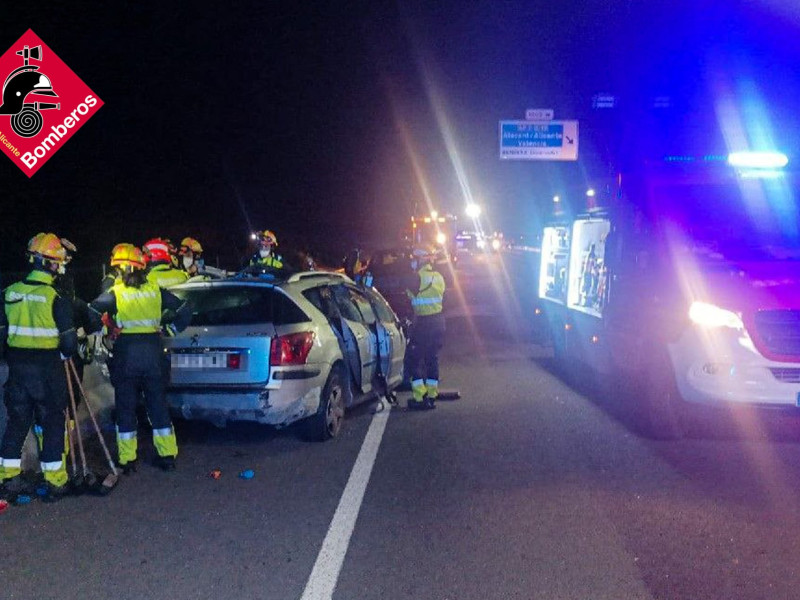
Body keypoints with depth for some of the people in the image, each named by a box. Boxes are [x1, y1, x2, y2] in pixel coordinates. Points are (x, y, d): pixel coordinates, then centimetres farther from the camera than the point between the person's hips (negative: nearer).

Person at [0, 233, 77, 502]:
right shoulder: (57, 299, -14)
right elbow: (69, 342, -13)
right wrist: (64, 355, 9)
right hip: (48, 369, -4)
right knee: (53, 424, 6)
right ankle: (54, 483, 10)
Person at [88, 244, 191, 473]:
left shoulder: (115, 293, -7)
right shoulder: (155, 290, 3)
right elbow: (184, 310, 7)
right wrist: (172, 329, 15)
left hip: (126, 356, -3)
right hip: (153, 353, 3)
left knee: (126, 408, 7)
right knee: (158, 405, 13)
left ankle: (127, 460, 11)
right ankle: (167, 456, 17)